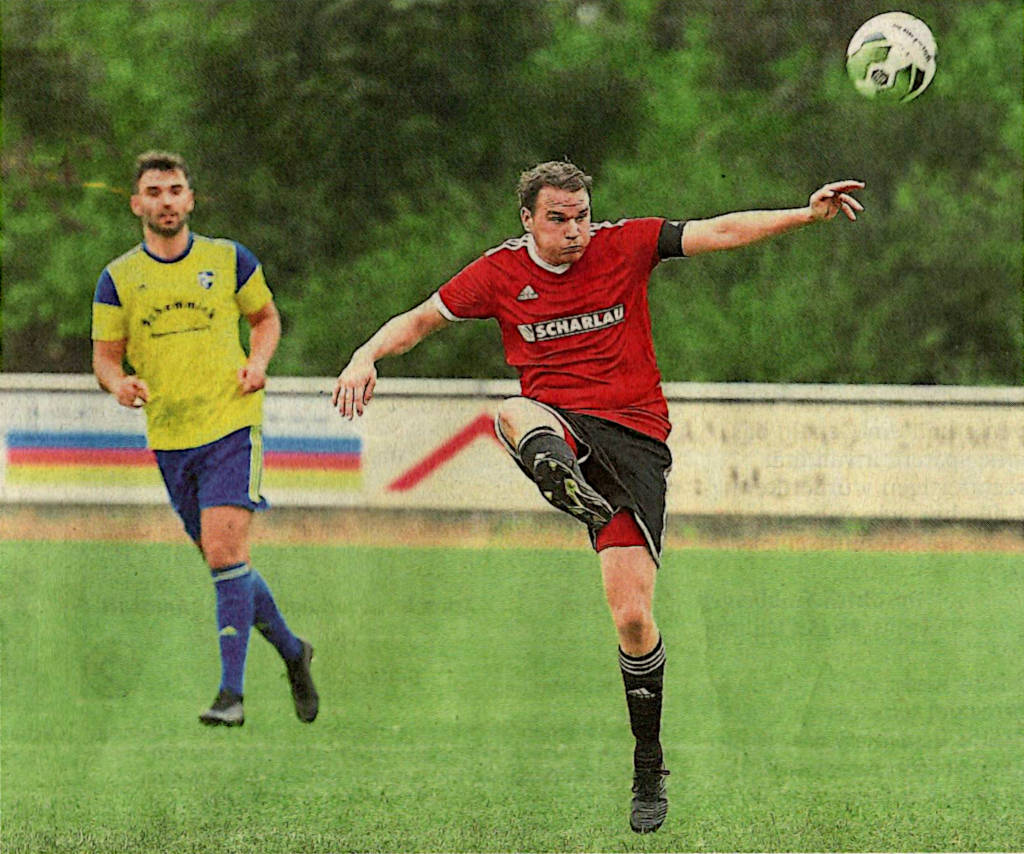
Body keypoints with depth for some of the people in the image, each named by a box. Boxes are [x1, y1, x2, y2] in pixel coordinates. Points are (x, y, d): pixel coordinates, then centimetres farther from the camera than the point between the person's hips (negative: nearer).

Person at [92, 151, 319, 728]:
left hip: (232, 424, -3)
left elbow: (266, 316, 17)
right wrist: (120, 383, -13)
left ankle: (232, 694, -16)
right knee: (225, 562, 9)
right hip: (169, 437, 3)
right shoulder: (118, 279, 4)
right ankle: (291, 650, 33)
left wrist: (258, 362, -3)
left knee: (225, 553, -17)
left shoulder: (229, 260, 2)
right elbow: (105, 354, 9)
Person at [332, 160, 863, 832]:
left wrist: (809, 215, -14)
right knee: (513, 415, -38)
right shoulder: (501, 272, 5)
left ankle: (649, 767, 10)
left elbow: (719, 233, -3)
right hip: (558, 424, 1)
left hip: (633, 436, -1)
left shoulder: (625, 245, 2)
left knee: (633, 618, -8)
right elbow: (421, 320, 10)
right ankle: (573, 490, -71)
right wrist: (368, 355, -10)